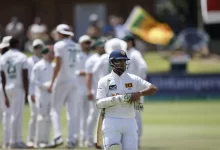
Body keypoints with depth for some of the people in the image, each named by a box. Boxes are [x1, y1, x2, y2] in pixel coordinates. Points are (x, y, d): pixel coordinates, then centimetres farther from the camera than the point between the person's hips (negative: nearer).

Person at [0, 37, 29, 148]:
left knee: (15, 115, 13)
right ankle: (14, 141, -4)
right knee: (16, 116, -4)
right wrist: (26, 93, -6)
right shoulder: (22, 57, -6)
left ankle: (18, 140, 15)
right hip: (19, 89, -5)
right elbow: (25, 77, -11)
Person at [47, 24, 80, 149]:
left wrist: (52, 82, -11)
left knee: (56, 110, 1)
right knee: (72, 112, 6)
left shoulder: (59, 45, -6)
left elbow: (58, 65, -13)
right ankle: (72, 139, 2)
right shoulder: (76, 46, 11)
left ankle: (58, 136, -14)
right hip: (74, 81, 5)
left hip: (62, 81, -5)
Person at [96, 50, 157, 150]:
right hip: (112, 122, -3)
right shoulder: (104, 81, 3)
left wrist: (139, 93, -14)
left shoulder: (133, 79, 10)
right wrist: (118, 99, -21)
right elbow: (99, 103, -8)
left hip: (130, 122, 3)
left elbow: (153, 89, 4)